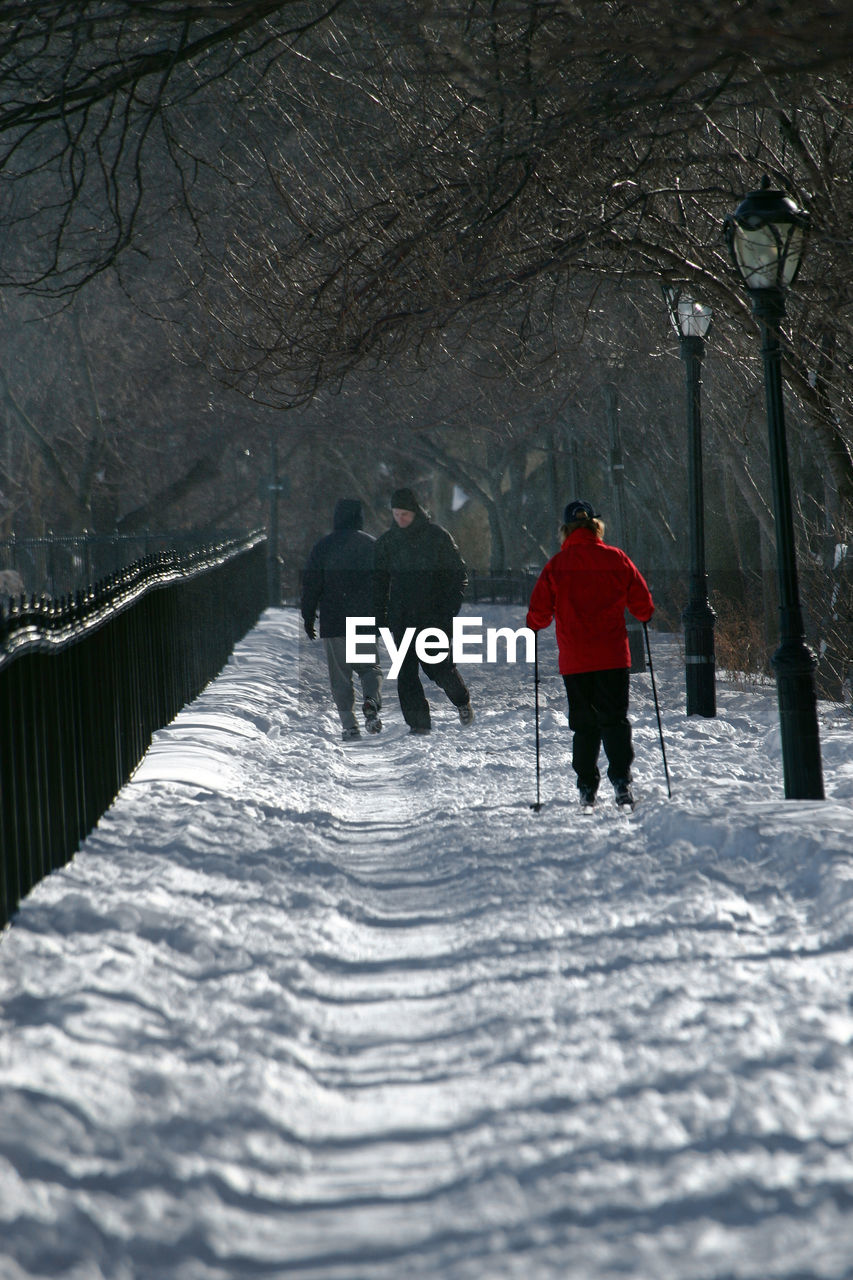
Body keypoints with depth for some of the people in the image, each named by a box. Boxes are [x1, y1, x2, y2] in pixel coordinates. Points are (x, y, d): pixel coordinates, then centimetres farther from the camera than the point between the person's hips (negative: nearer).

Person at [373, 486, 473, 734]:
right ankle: (418, 721, 2)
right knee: (406, 672, -4)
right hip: (401, 618, 3)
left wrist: (449, 610, -8)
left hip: (434, 616, -3)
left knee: (439, 667, -6)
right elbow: (380, 582, 15)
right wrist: (380, 617, 7)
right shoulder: (387, 541, 8)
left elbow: (459, 575, 1)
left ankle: (462, 702, 22)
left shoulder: (437, 536, -2)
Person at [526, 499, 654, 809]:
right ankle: (621, 779, -13)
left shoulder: (557, 565, -3)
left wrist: (533, 625, 19)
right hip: (613, 656, 0)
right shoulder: (616, 559, -1)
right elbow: (643, 605, 3)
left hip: (574, 660, 0)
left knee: (584, 725, 9)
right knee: (614, 718, 4)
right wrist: (643, 616, 25)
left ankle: (587, 789, 5)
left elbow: (539, 613, -2)